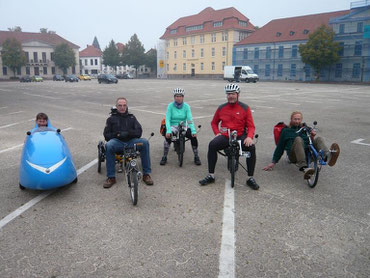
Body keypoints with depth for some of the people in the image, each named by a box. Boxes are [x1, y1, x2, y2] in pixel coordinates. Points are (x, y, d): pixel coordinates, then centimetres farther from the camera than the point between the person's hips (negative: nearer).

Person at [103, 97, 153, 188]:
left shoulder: (132, 117, 20)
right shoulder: (111, 118, 18)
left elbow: (139, 132, 7)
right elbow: (106, 135, 10)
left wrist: (128, 133, -13)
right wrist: (117, 134, -10)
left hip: (131, 141, 1)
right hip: (117, 142, -1)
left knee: (145, 142, -28)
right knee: (109, 146, -35)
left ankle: (146, 174, -20)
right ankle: (111, 177, -26)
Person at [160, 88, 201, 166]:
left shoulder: (186, 106, 0)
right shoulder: (170, 106, -3)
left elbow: (190, 119, -10)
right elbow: (167, 119, -10)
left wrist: (193, 131, -25)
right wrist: (168, 130, -27)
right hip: (173, 126, -1)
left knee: (193, 136, -25)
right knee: (168, 136, -33)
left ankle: (196, 157, -7)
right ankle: (164, 157, -16)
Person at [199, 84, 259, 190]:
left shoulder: (245, 108, 3)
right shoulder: (221, 108, 9)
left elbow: (251, 126, 1)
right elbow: (214, 122, 20)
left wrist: (249, 137, -19)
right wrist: (217, 133, 1)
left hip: (240, 136, -1)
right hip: (225, 136, 1)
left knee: (251, 147, -29)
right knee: (212, 145, -27)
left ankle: (250, 178, -15)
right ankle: (211, 176, -17)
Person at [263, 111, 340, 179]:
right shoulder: (286, 131, 23)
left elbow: (311, 142, 19)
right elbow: (280, 147, 18)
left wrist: (313, 135, -2)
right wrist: (273, 162, 9)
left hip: (308, 154, 3)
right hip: (294, 156, -3)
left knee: (318, 139, -20)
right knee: (298, 139, -32)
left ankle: (328, 156, -53)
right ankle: (304, 168, -55)